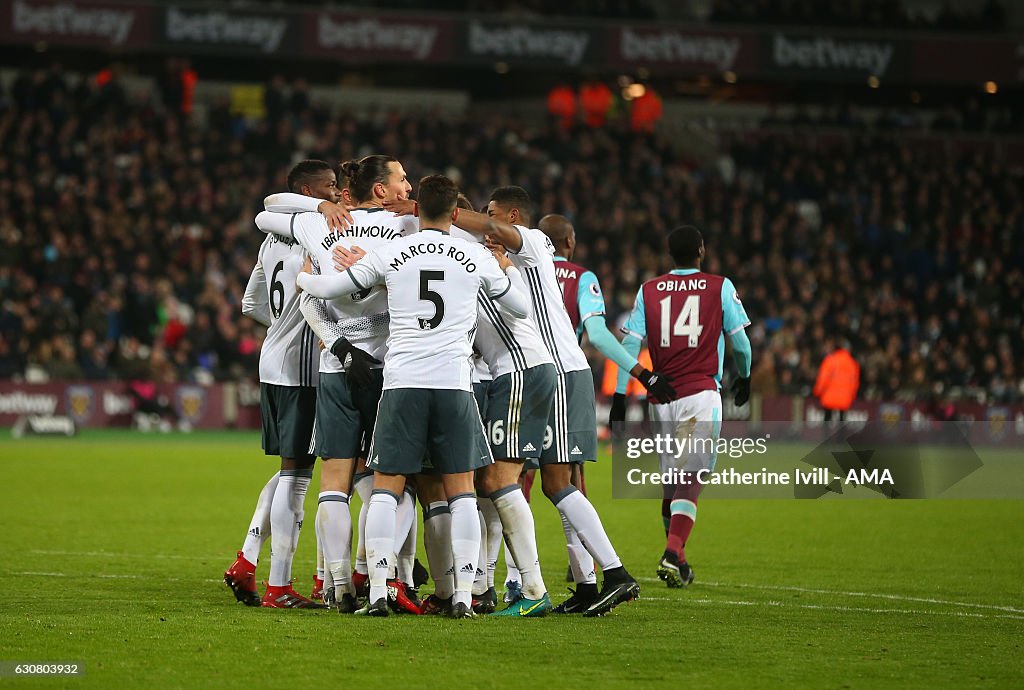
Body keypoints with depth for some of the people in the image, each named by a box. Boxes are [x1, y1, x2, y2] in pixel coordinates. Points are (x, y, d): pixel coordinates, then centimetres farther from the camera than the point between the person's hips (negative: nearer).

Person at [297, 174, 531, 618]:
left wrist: (304, 277, 35)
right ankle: (463, 594, -3)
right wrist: (508, 268, 37)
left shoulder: (391, 254, 4)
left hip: (401, 382, 0)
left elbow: (329, 289, 13)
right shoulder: (477, 257, 5)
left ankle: (378, 592, -6)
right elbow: (521, 307, 18)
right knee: (461, 492, 5)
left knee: (385, 488, 4)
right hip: (454, 382, 0)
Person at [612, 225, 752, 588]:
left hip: (661, 398, 3)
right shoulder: (720, 288, 2)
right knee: (691, 481, -6)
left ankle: (677, 560, 20)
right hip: (701, 393, -3)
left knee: (670, 480, 14)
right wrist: (744, 376, 24)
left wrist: (619, 395, 4)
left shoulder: (648, 291, 7)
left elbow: (630, 344, 2)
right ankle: (673, 554, -23)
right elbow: (740, 341, 6)